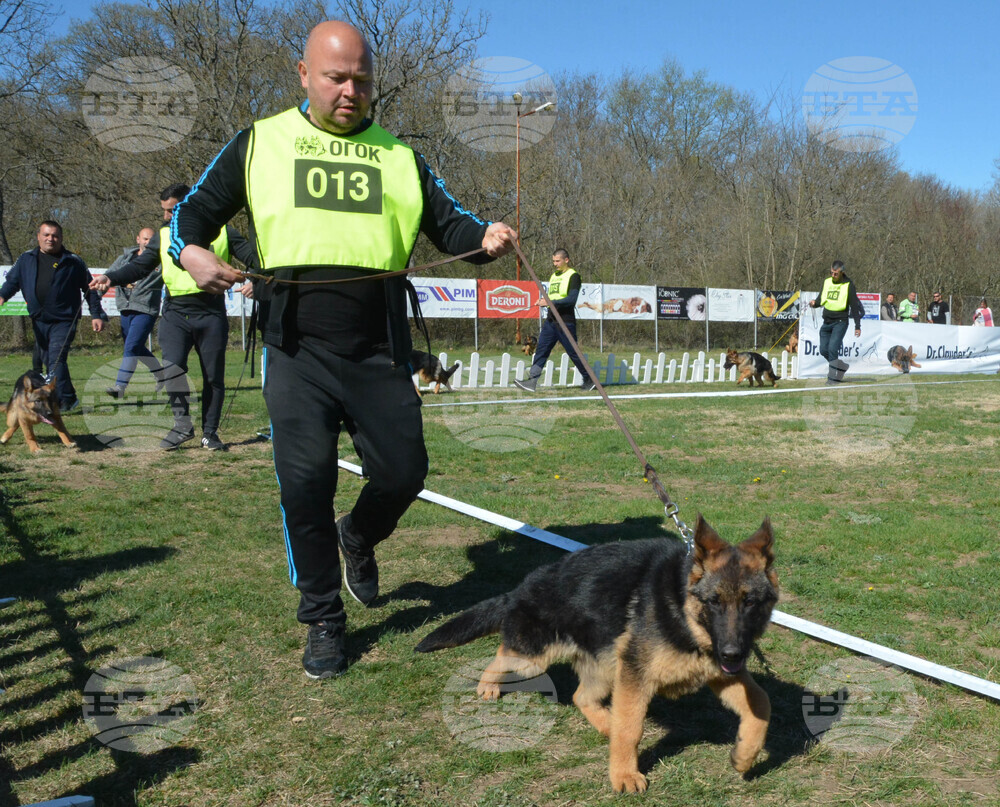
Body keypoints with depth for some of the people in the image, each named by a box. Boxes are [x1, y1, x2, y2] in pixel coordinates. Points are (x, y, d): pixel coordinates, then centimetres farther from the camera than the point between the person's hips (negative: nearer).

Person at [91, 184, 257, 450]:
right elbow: (140, 266, 11)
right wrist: (111, 278, -3)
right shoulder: (164, 235, 11)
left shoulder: (221, 231, 4)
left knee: (213, 376, 4)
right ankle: (182, 424, -7)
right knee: (172, 366, -19)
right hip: (175, 313, 1)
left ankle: (210, 433, 15)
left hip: (211, 314, -1)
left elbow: (253, 258, 5)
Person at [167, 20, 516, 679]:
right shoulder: (261, 144, 9)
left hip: (380, 352, 2)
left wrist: (485, 238, -11)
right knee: (306, 480, -5)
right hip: (298, 351, -1)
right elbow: (194, 213, 12)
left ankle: (357, 540, 37)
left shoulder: (399, 155, 14)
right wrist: (192, 252, -11)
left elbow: (448, 224, 12)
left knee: (404, 471, 2)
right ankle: (324, 620, 14)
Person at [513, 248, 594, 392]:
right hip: (551, 321, 7)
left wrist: (550, 302, -22)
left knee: (573, 352, 1)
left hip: (566, 322, -7)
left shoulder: (573, 276, -6)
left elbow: (572, 299, -18)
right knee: (541, 350, -3)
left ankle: (589, 379, 18)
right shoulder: (554, 276, 19)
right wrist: (543, 302, 4)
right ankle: (532, 381, -8)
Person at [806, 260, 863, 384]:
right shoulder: (826, 282, 11)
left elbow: (855, 306, -1)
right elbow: (821, 299, 18)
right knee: (824, 350, 2)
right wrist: (814, 303, -8)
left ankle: (833, 377, -8)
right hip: (826, 322, 6)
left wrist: (857, 326, -3)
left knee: (832, 348, -17)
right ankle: (840, 367, 25)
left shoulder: (848, 284, -3)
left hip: (840, 321, -6)